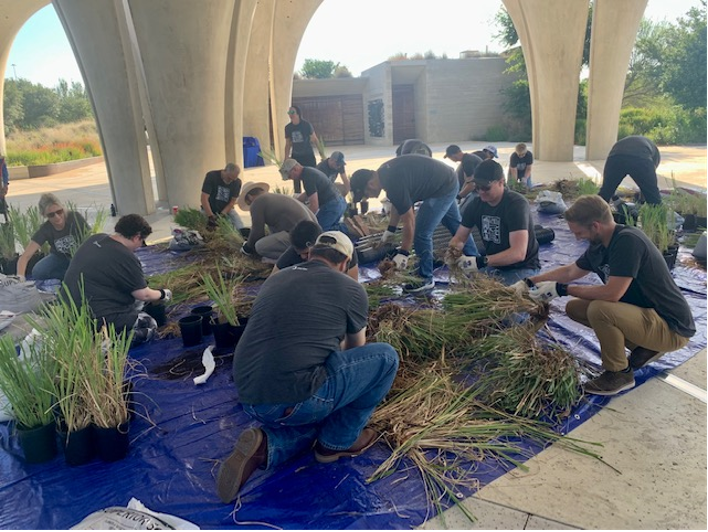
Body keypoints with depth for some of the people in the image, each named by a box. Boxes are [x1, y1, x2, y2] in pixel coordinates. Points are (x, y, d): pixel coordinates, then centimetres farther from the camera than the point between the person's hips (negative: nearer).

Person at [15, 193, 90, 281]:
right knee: (38, 272, -26)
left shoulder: (75, 218, -25)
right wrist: (20, 278, -43)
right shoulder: (45, 230, -20)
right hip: (60, 257, 2)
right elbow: (25, 256, -25)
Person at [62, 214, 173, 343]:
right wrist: (163, 294, 10)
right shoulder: (126, 258, -20)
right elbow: (144, 295, -10)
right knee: (149, 325, 8)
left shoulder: (95, 238, 3)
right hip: (95, 318, -9)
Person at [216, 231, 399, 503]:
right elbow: (356, 350, 23)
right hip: (296, 400, -6)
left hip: (250, 399, 7)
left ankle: (266, 446, 7)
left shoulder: (275, 280, 18)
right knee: (385, 357, 8)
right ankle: (338, 441, 18)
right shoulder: (350, 288, 3)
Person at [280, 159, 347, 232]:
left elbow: (314, 205, -21)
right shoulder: (309, 171, 14)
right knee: (332, 227, 24)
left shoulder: (307, 177, -19)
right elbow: (308, 194, 31)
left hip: (332, 206, -10)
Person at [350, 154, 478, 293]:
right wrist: (391, 229, 14)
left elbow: (409, 221, -25)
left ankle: (426, 279, 6)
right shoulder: (384, 172, -3)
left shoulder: (394, 183, -31)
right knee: (455, 224, 25)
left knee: (421, 233, -8)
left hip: (443, 189, -10)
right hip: (448, 181, 10)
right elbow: (398, 203, 12)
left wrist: (403, 253, -17)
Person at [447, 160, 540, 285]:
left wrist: (481, 262, -42)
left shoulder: (516, 204, -22)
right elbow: (459, 238, 1)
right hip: (494, 266, 5)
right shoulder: (477, 203, -3)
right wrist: (452, 251, -22)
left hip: (522, 268, -5)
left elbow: (518, 253, -32)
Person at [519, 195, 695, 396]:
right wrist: (528, 282, 10)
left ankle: (620, 373, -6)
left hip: (672, 328, -9)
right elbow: (570, 271, 15)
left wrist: (561, 289, -20)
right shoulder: (599, 246, -1)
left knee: (599, 310, -30)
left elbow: (611, 293, -31)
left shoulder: (628, 241, -25)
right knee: (574, 307, 4)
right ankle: (643, 347, 11)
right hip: (643, 312, 9)